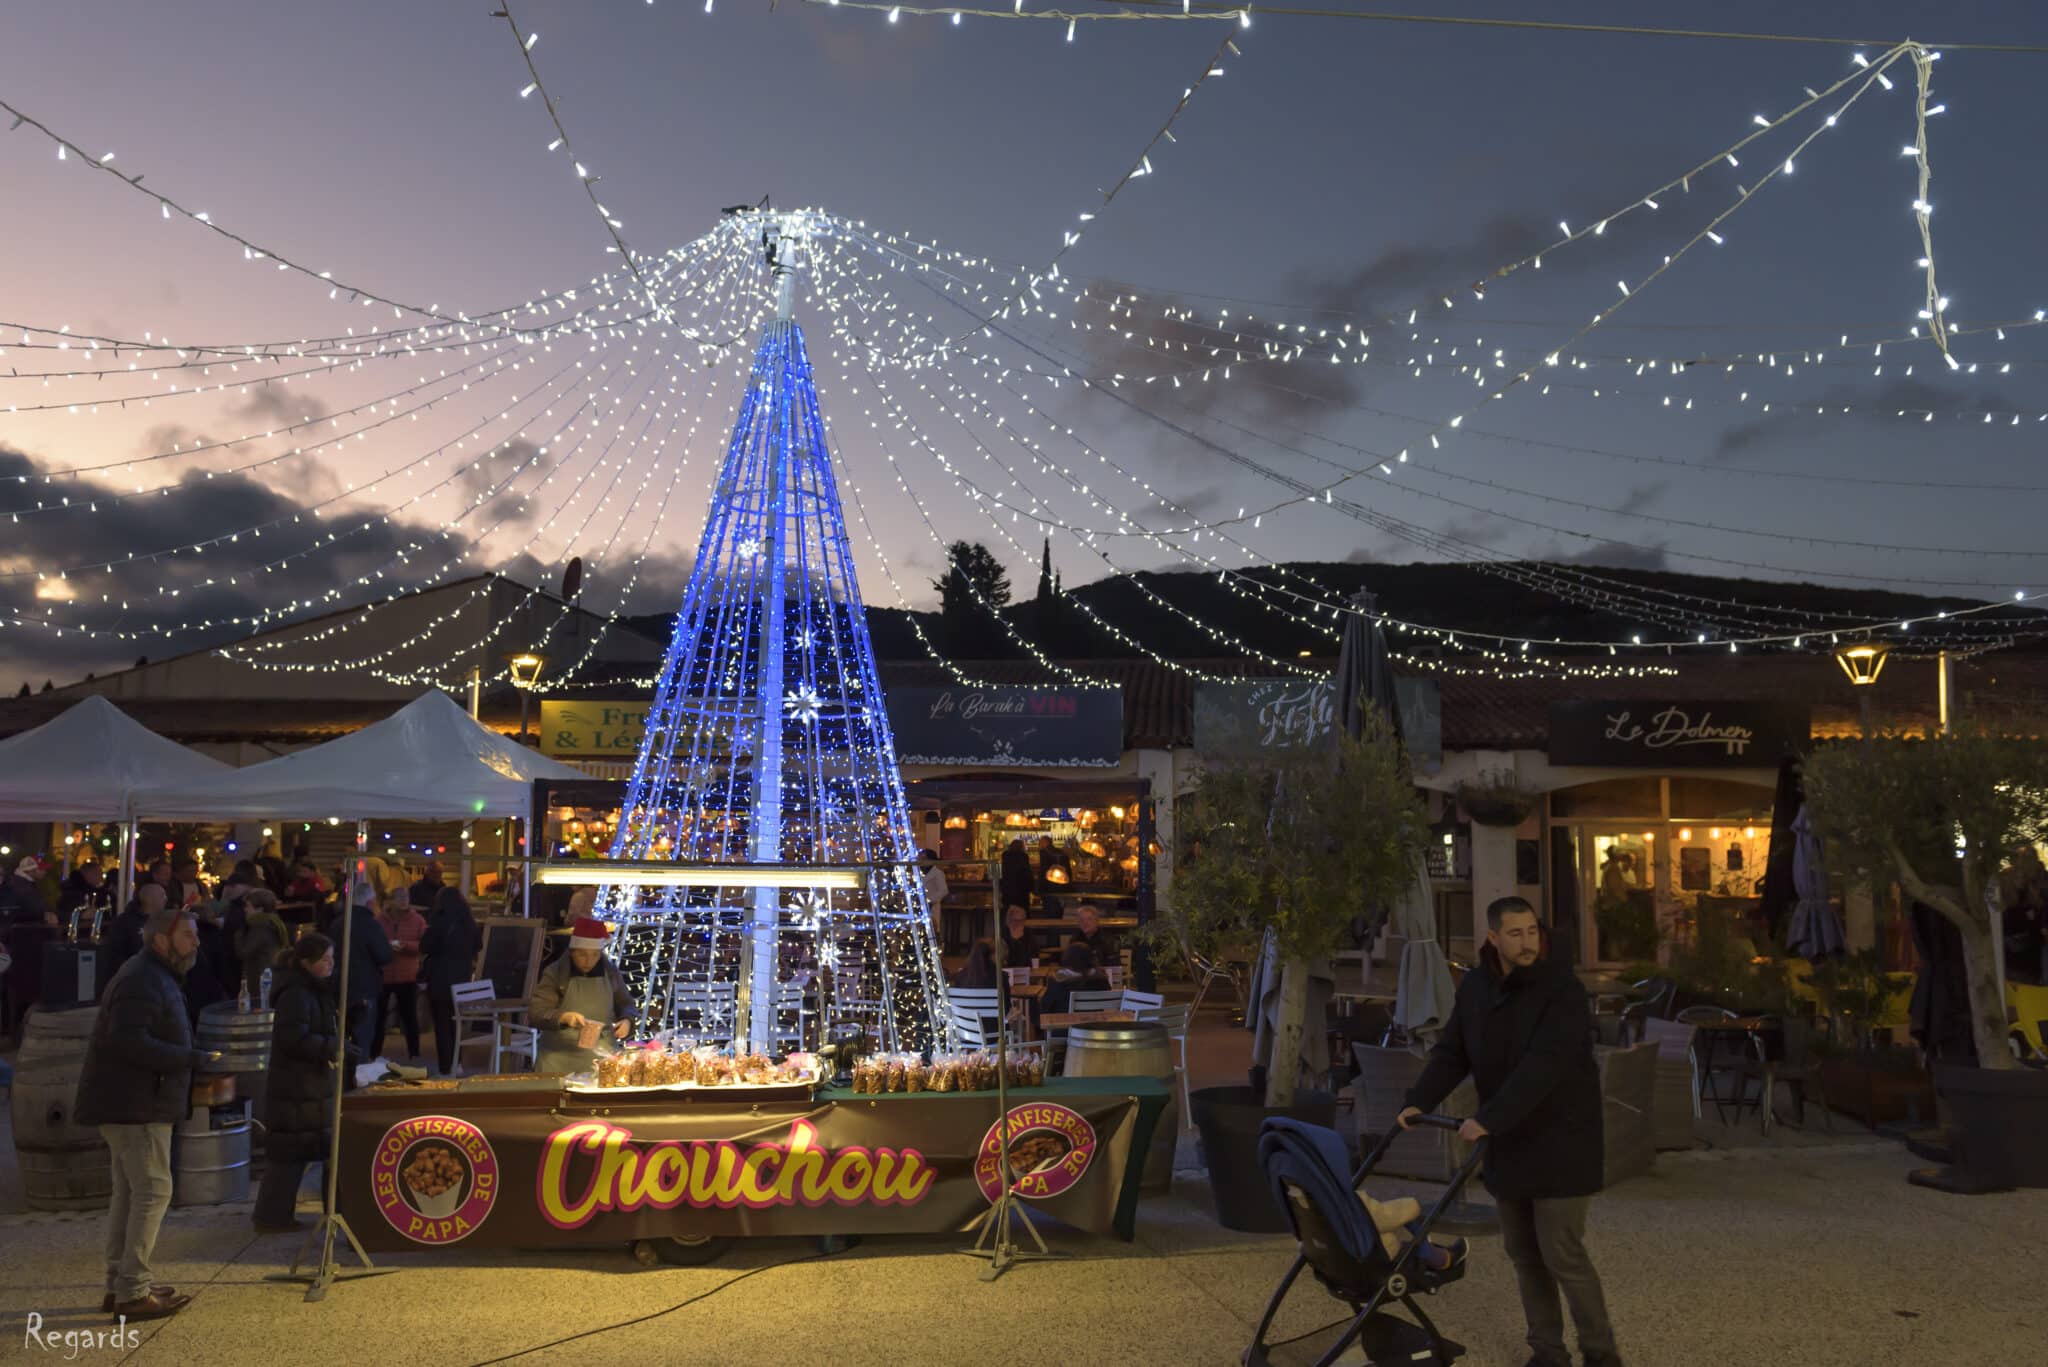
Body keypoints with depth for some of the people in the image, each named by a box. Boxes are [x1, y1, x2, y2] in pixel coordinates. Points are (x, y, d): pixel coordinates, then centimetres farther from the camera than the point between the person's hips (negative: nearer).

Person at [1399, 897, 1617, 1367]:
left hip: (1559, 1141, -6)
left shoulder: (1561, 988, -18)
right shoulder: (1474, 987, 3)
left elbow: (1543, 1066, -28)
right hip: (1509, 1141, 6)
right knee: (1523, 1253, 11)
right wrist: (1418, 1102, -10)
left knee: (1561, 1253, -5)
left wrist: (1489, 1120, -34)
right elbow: (1451, 1054, 5)